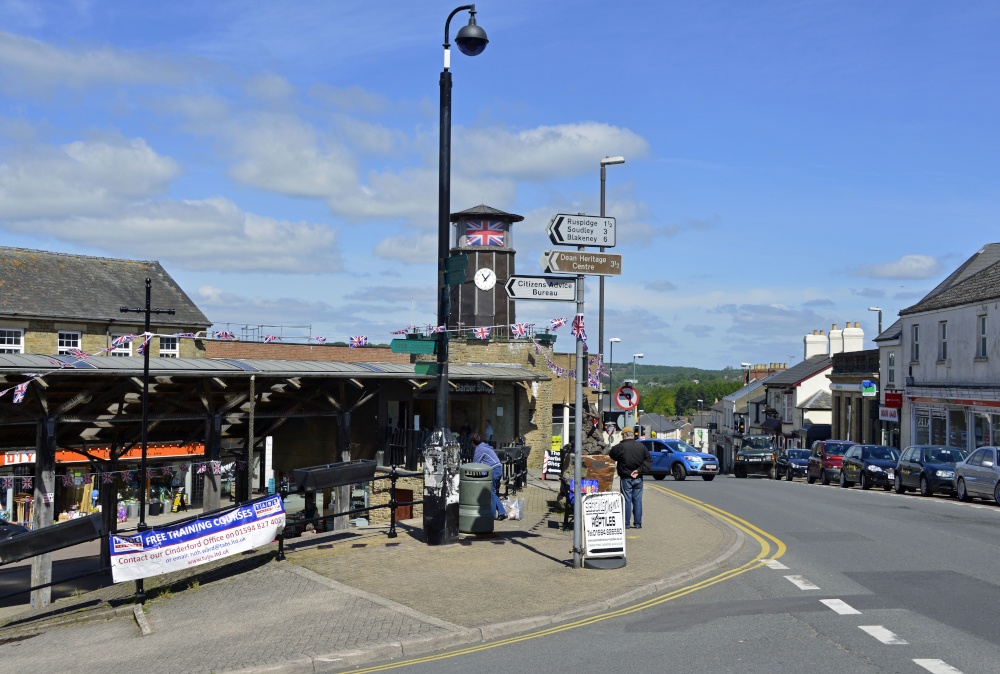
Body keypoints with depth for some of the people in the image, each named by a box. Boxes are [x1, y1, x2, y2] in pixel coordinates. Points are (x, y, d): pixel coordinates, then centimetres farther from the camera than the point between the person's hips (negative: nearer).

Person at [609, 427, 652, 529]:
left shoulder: (620, 447, -11)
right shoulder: (641, 446, 2)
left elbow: (612, 455, -1)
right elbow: (649, 460, 0)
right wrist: (639, 470, -6)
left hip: (626, 478, -3)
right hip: (638, 478, 3)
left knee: (627, 500, 2)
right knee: (638, 501, 9)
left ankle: (626, 523, 3)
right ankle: (638, 523, 11)